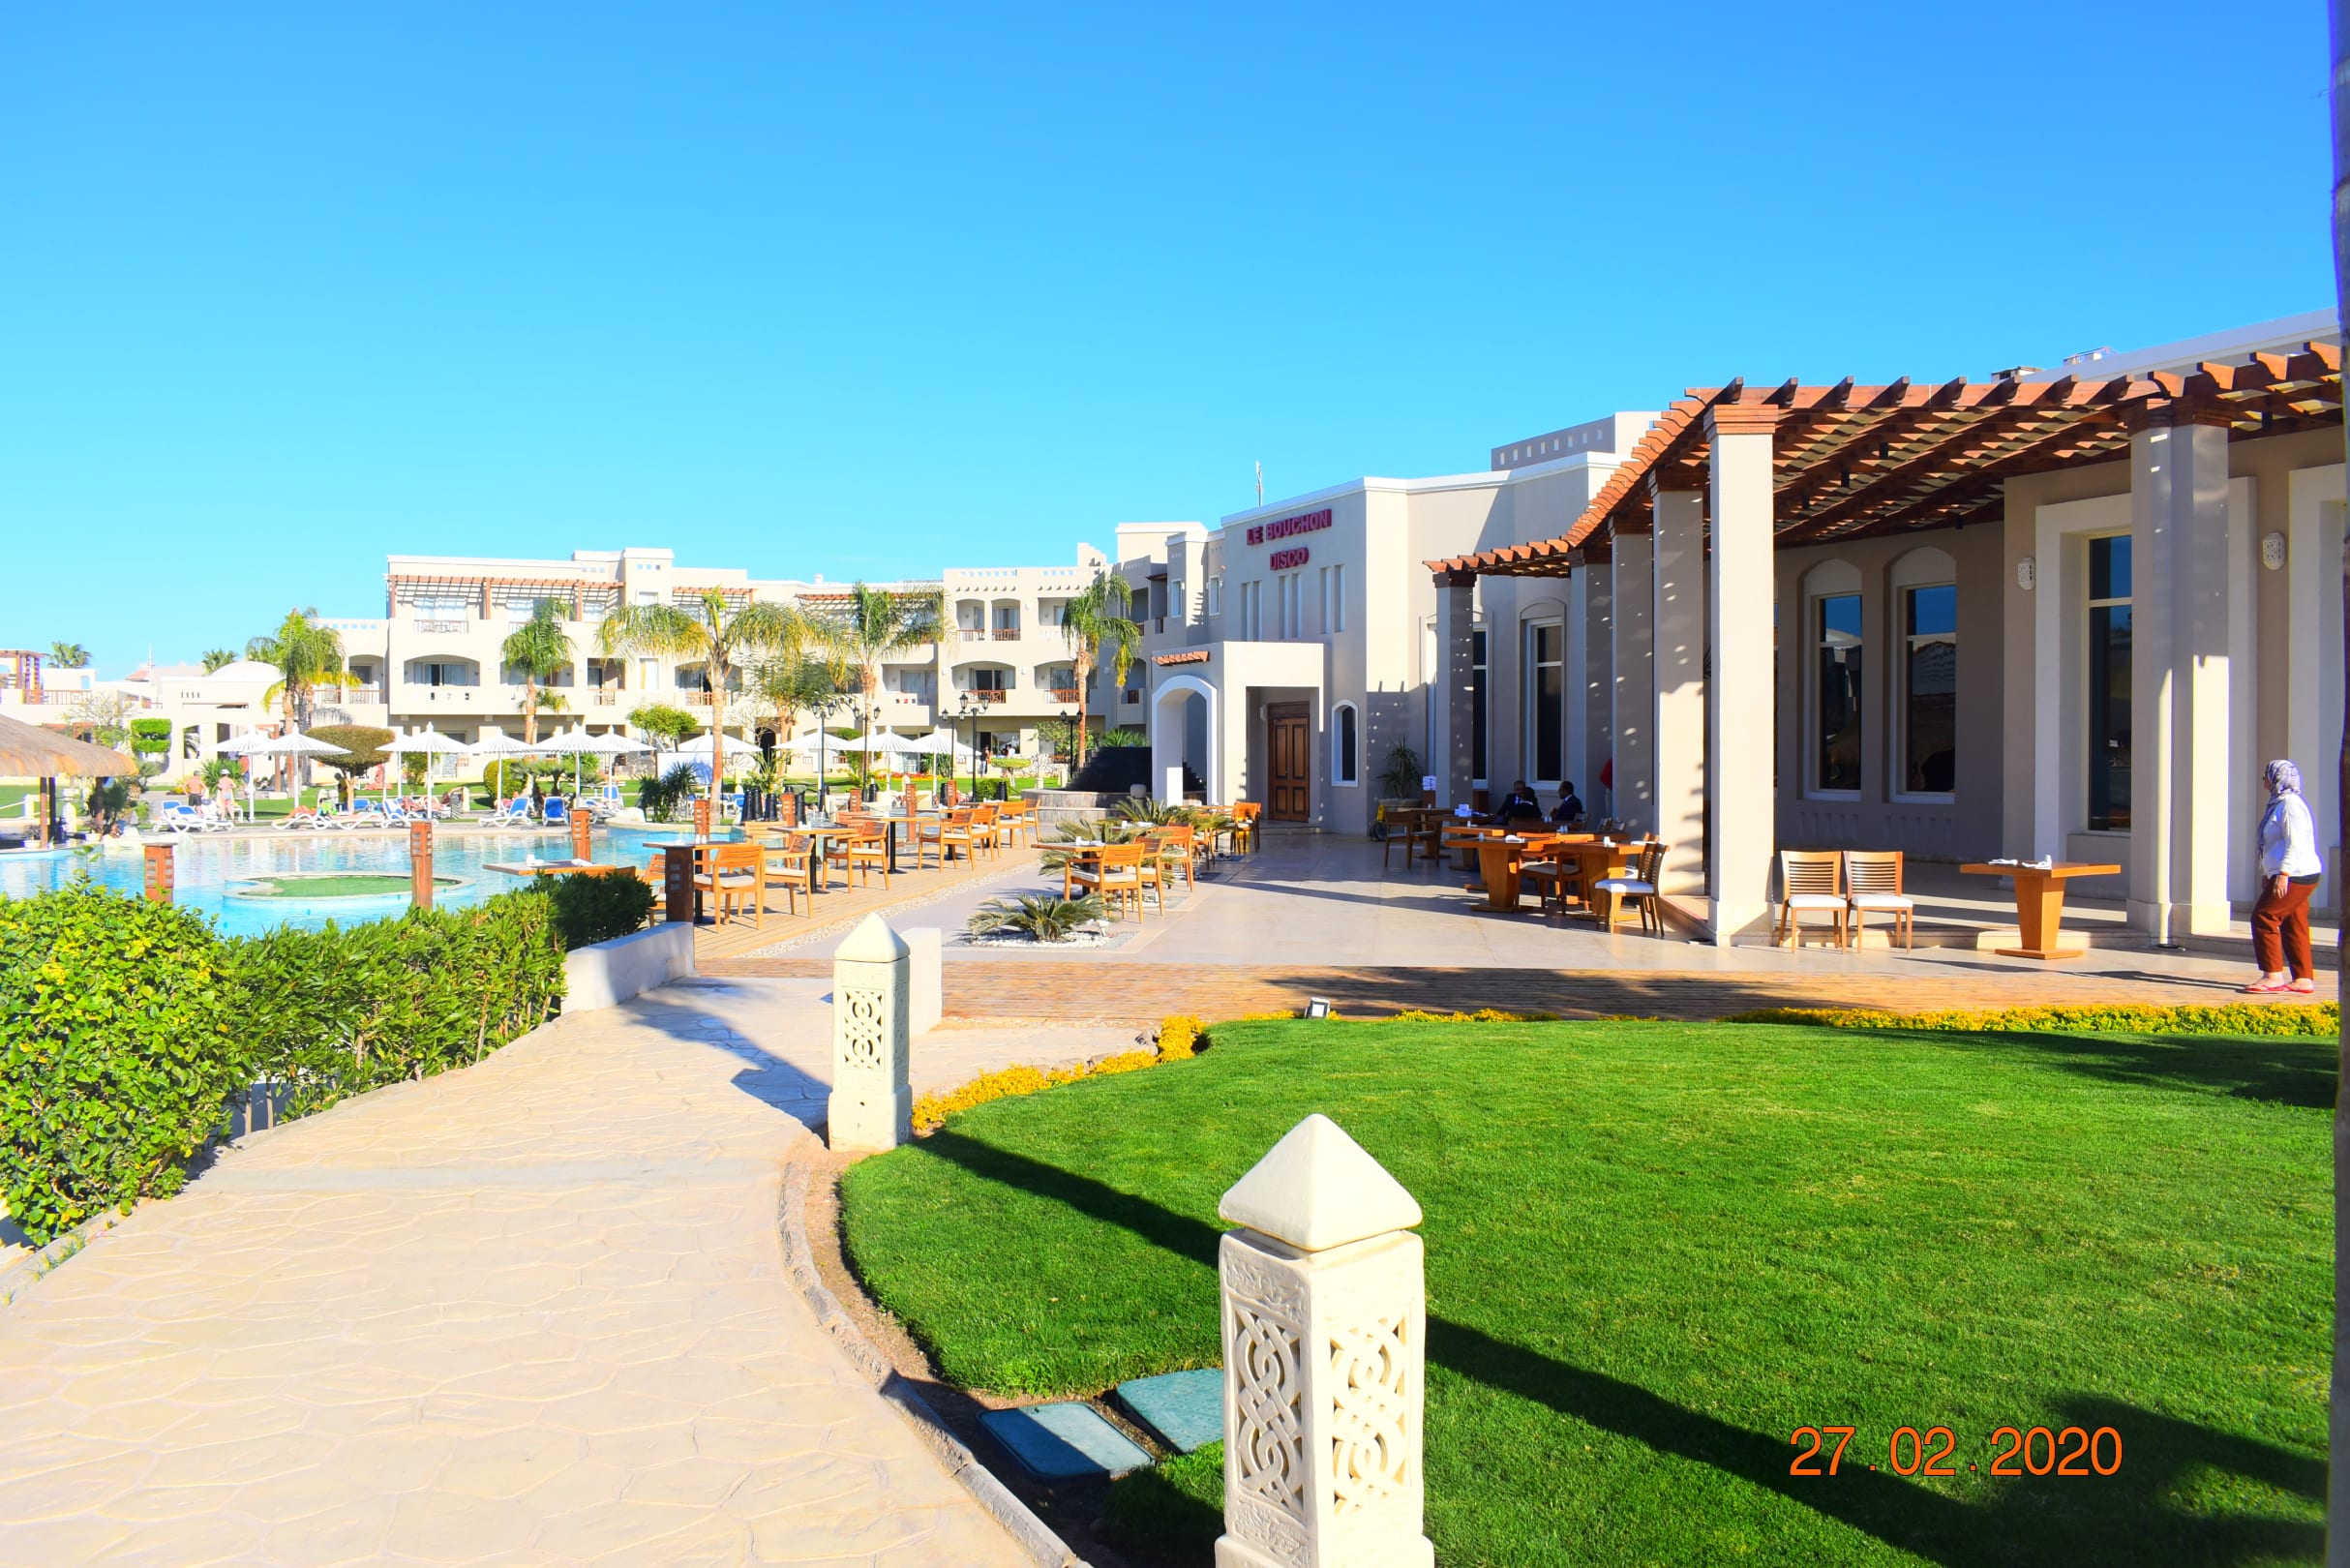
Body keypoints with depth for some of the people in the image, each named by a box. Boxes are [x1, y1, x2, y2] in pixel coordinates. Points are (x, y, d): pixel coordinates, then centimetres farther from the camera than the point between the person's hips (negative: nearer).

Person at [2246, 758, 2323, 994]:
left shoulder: (2290, 804, -14)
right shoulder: (2278, 803, 19)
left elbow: (2295, 844, -21)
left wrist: (2283, 873, -26)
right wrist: (2267, 873, 26)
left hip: (2296, 876, -10)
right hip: (2294, 877, 10)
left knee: (2263, 917, -11)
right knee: (2293, 926, 9)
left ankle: (2273, 975, -9)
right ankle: (2304, 978, 10)